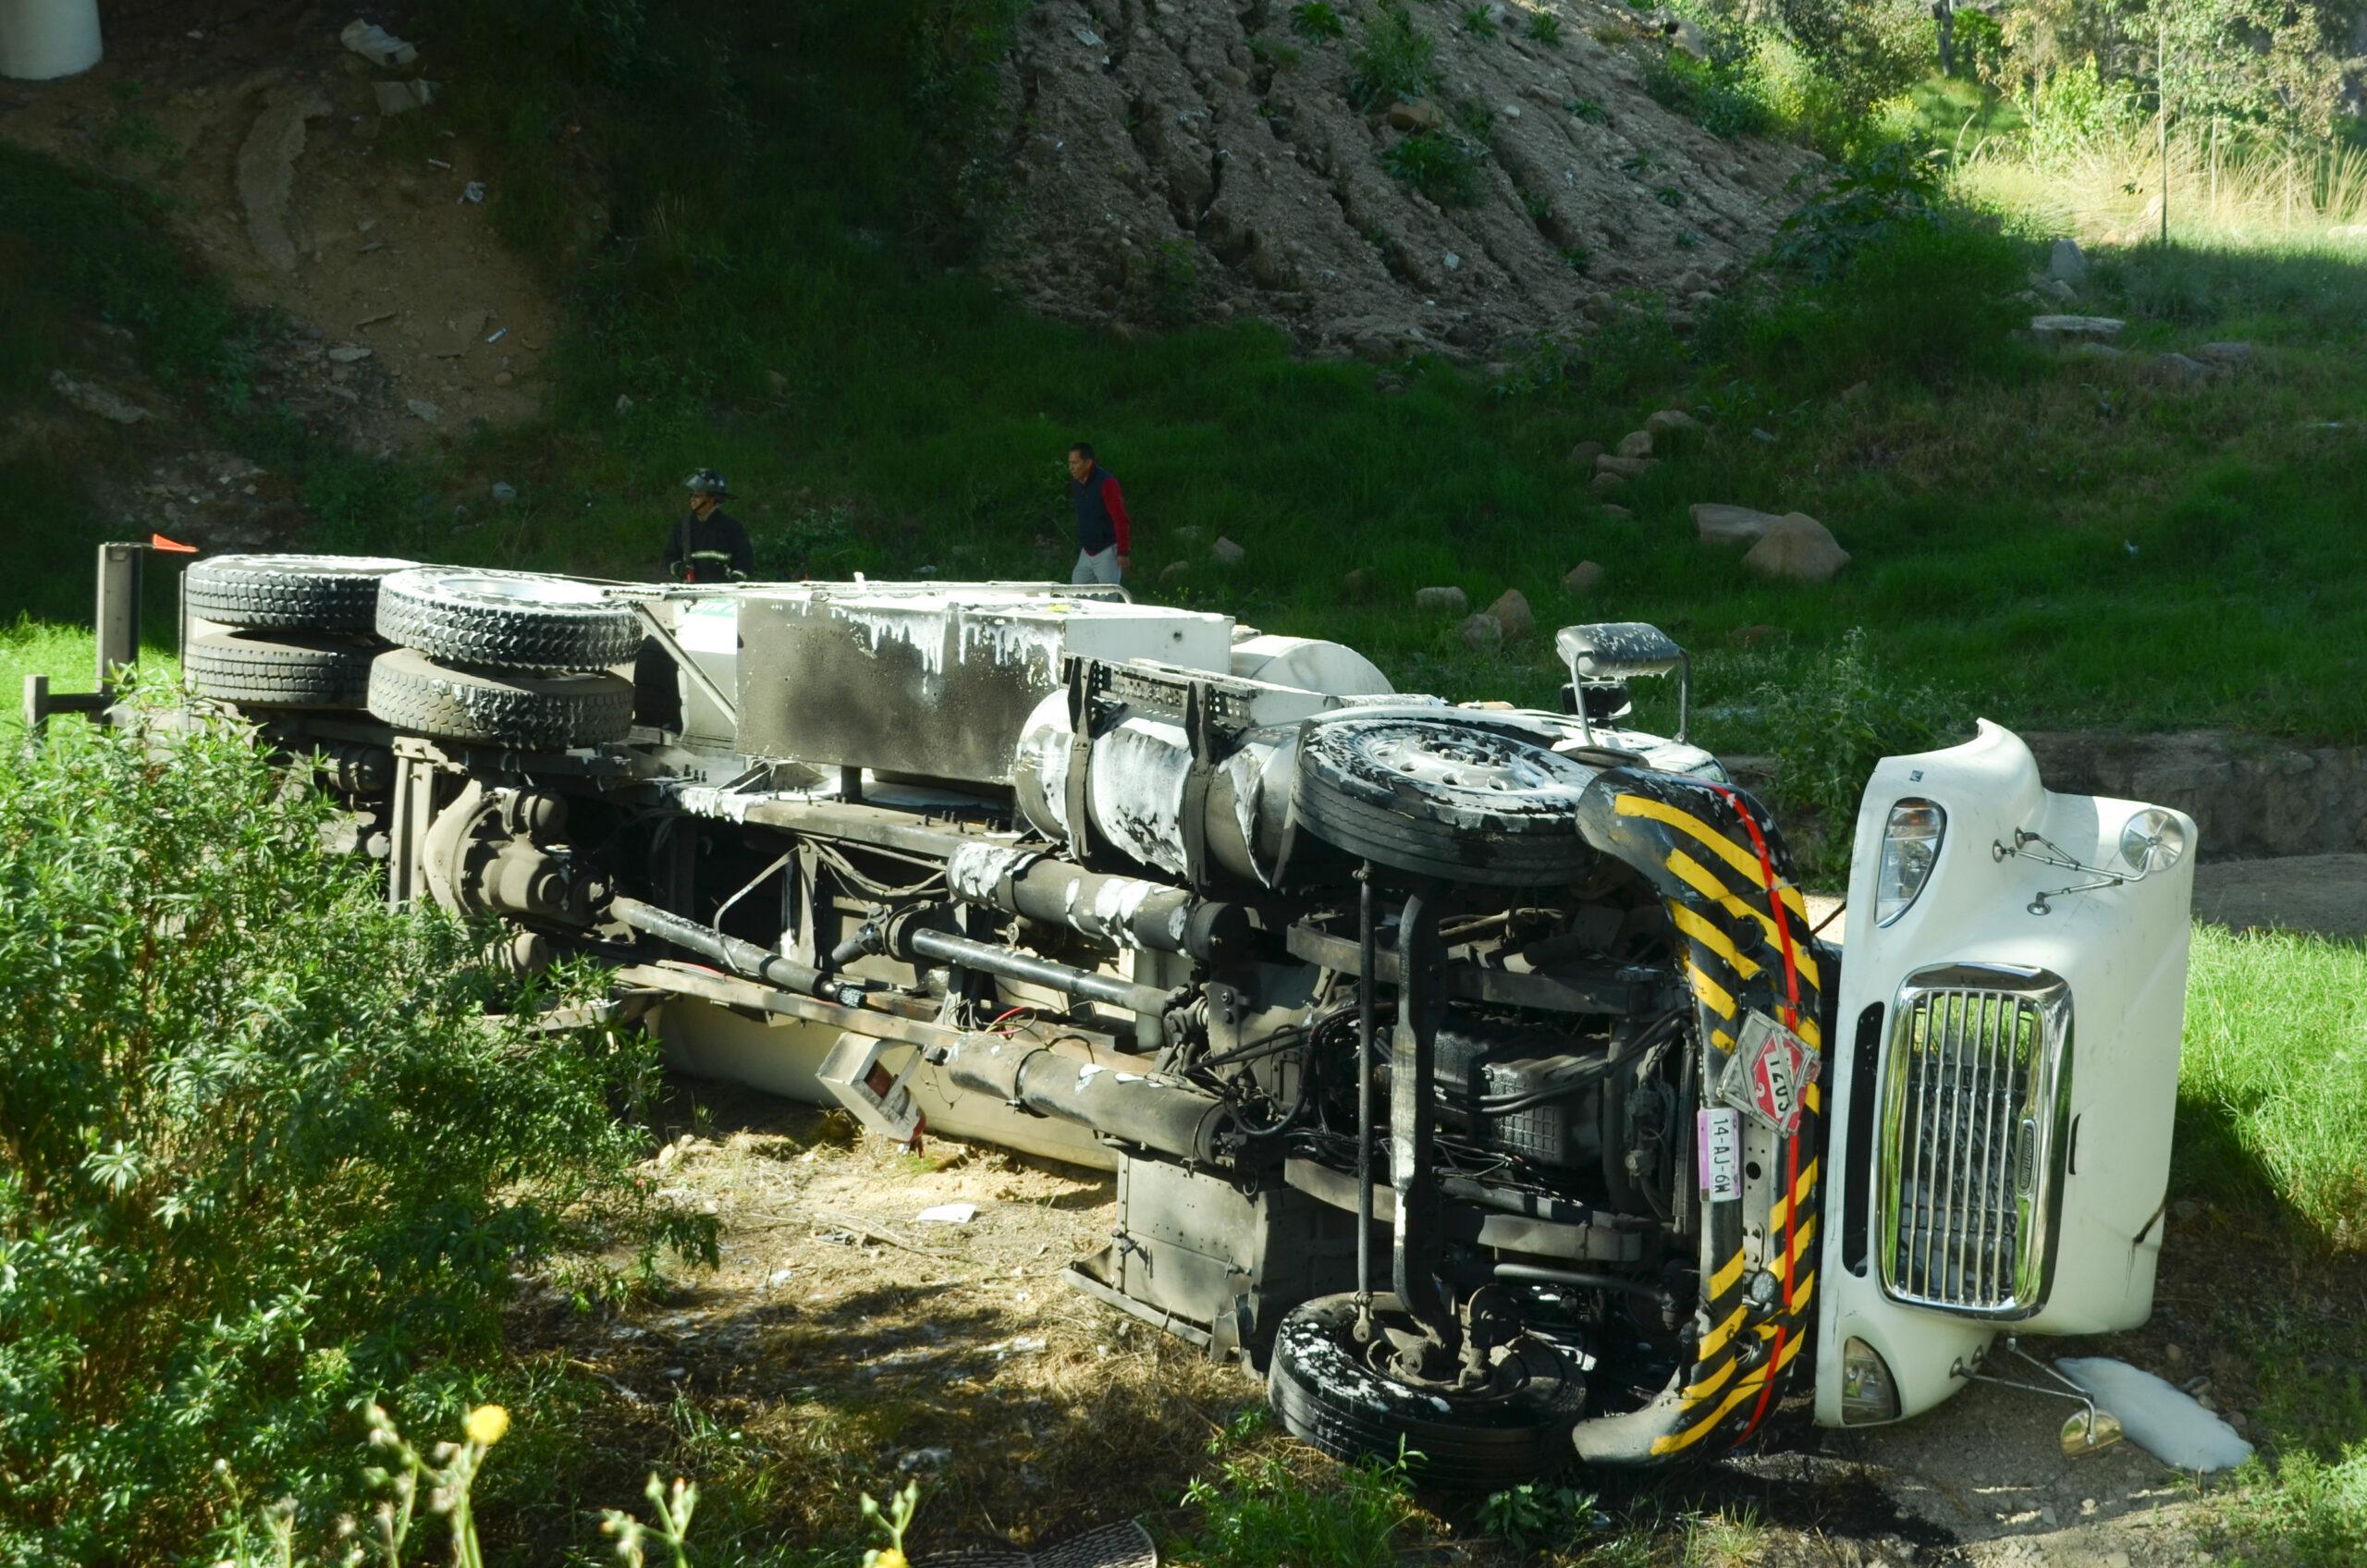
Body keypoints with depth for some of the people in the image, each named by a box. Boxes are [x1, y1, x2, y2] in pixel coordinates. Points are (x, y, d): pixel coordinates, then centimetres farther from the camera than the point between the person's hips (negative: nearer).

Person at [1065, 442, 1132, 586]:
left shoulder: (1106, 482, -19)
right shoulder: (1076, 483, 5)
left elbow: (1121, 519, -21)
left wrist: (1123, 552, -23)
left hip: (1107, 552, -8)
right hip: (1086, 552, 8)